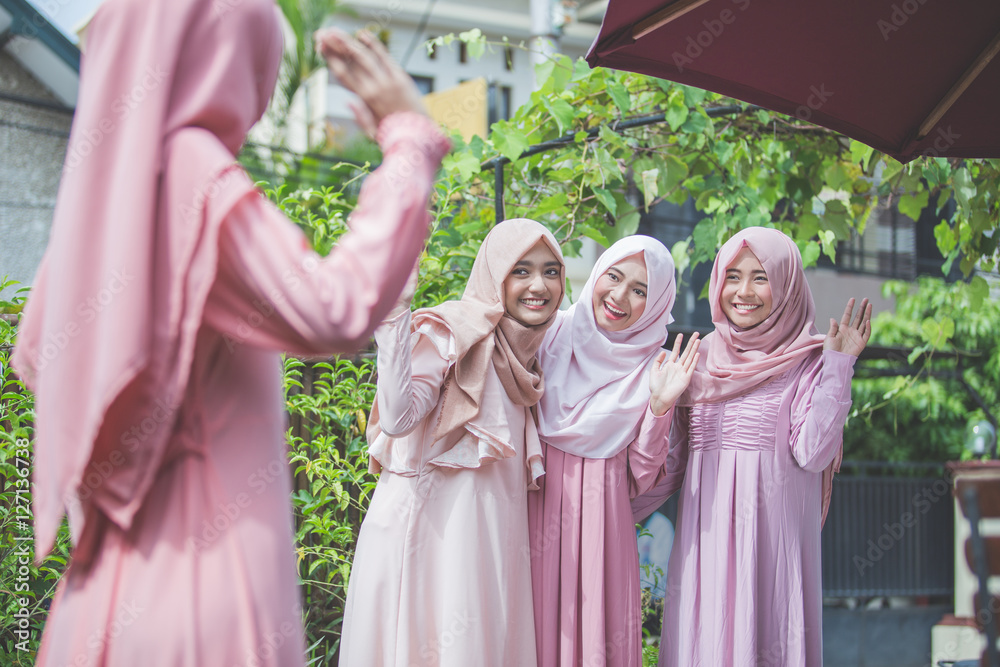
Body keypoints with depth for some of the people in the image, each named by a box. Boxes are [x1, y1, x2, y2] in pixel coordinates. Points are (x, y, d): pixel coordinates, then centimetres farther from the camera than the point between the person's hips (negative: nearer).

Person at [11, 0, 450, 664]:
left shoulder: (103, 181, 11)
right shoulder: (194, 173, -13)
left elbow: (35, 356, 22)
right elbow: (337, 312, -23)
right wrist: (409, 138, -15)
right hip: (203, 559, -8)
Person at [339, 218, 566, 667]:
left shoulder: (527, 349, 15)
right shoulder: (452, 331, -8)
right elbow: (398, 418, -22)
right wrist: (393, 314, -27)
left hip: (493, 532, 7)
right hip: (435, 523, -7)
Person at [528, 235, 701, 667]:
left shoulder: (655, 368, 2)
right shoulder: (549, 333, 2)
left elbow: (641, 478, -2)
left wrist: (658, 406, -12)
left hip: (600, 518, 0)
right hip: (535, 507, 0)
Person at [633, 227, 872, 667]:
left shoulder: (806, 362, 1)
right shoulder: (700, 360, 12)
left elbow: (813, 454, -10)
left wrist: (839, 368, -12)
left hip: (772, 539, -4)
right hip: (703, 541, 4)